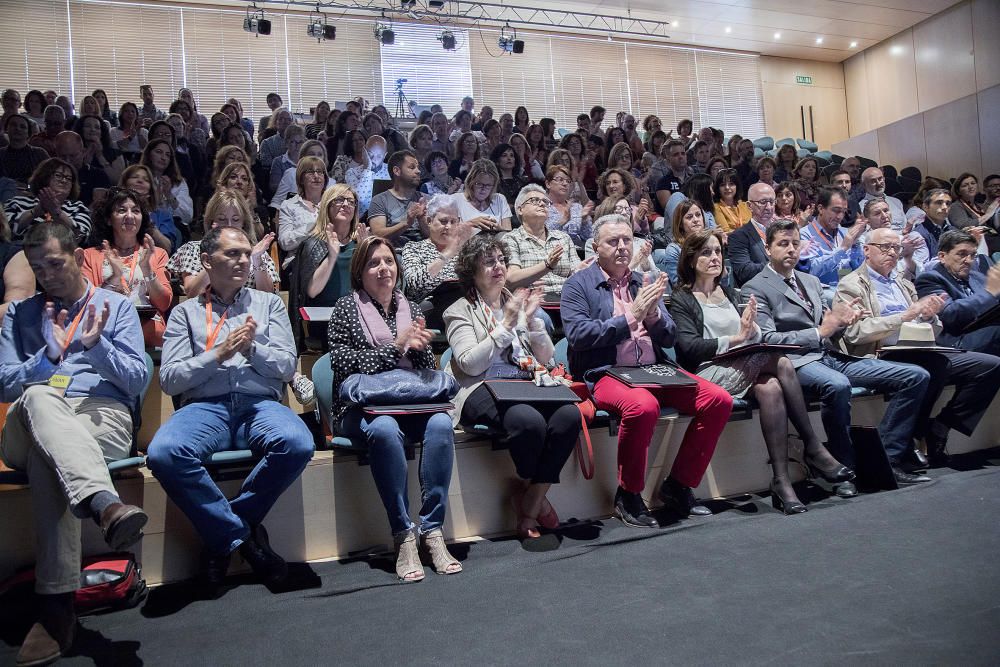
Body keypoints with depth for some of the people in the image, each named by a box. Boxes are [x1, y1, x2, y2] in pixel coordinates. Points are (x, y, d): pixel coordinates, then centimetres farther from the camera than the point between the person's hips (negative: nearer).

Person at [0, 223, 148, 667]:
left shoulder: (117, 306, 17)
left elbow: (137, 381, 6)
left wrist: (96, 346, -10)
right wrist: (49, 352, -7)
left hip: (104, 417, -1)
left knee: (45, 456, -37)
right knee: (39, 398, -39)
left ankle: (56, 602, -43)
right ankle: (105, 505, -62)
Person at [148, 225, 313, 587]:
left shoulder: (269, 303, 20)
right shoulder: (186, 312, 18)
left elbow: (287, 367, 10)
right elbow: (169, 379, 6)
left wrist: (252, 347, -7)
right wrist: (219, 354, -6)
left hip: (260, 404, 1)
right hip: (205, 406, 0)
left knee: (297, 445, -34)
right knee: (163, 453, -34)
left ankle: (222, 533, -11)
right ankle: (243, 536, -14)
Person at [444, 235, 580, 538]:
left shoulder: (518, 302, 21)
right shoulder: (460, 311, 7)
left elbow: (545, 359, 15)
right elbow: (470, 364, -9)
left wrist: (532, 320, -1)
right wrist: (507, 325, -11)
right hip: (483, 390, -5)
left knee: (570, 414, -27)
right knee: (529, 421, -35)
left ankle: (530, 501, -11)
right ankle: (535, 495, -4)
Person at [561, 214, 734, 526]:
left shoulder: (644, 283, 19)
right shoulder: (579, 284, 3)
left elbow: (668, 339, 15)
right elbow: (577, 335, -11)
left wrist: (653, 314, -7)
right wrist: (631, 316, -13)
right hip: (605, 374, -6)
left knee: (719, 400, -12)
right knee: (643, 406, -37)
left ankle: (678, 485, 4)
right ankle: (628, 496, -13)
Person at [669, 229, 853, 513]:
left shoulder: (729, 293, 25)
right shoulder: (681, 299, 4)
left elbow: (756, 338, 18)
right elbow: (689, 347, -10)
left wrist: (751, 330, -7)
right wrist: (736, 338, -15)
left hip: (747, 370, 5)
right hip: (708, 373, -5)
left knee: (770, 387, -30)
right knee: (780, 362, -27)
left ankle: (781, 480, -30)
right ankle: (813, 449, -21)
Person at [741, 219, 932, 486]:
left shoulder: (812, 281, 24)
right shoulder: (755, 289, 0)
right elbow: (767, 339, -11)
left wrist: (841, 321, 0)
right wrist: (821, 332, -12)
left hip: (831, 356, 8)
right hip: (796, 362, -8)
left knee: (916, 376, -4)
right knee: (838, 385, -40)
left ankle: (887, 458, -3)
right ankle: (843, 468, -21)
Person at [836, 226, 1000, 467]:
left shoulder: (903, 283, 26)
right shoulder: (851, 285, 4)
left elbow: (931, 331, 25)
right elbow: (856, 332, -12)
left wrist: (928, 316, 1)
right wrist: (904, 316, -16)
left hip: (919, 352, 8)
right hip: (883, 357, -7)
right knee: (937, 364, -34)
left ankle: (937, 430, -6)